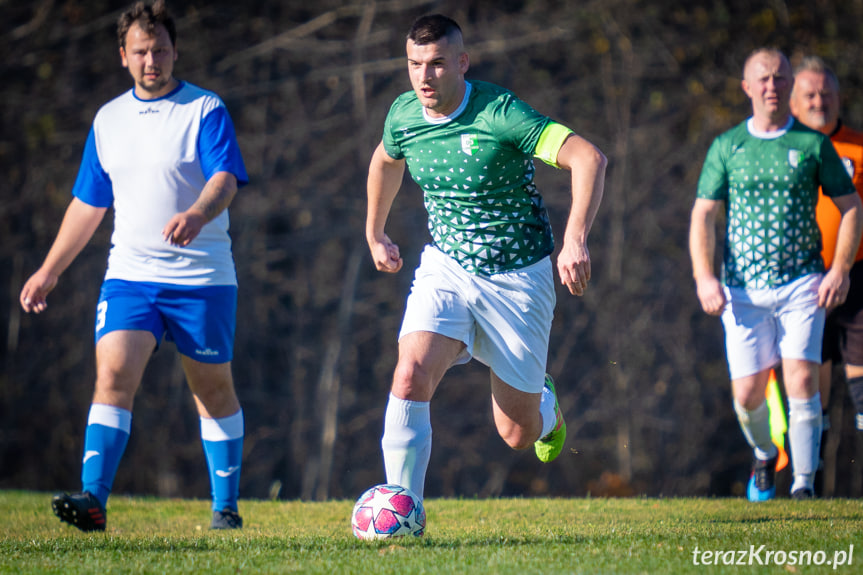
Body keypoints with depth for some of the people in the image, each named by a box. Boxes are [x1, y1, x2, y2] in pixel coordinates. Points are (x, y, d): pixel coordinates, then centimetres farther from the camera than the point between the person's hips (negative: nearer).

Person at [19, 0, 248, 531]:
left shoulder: (206, 110, -3)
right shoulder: (109, 120, 12)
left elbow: (226, 179, -18)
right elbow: (88, 205, 20)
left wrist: (197, 214, -39)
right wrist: (50, 270, 19)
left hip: (202, 277, -3)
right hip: (130, 274, 3)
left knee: (213, 389, 8)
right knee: (113, 373, -15)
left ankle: (226, 506, 20)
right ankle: (93, 501, -24)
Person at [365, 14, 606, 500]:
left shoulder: (500, 113, -22)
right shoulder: (403, 114, -5)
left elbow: (589, 158, -28)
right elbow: (385, 160, 21)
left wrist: (576, 241, -39)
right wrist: (375, 234, 28)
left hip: (519, 275, -3)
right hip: (446, 268, 3)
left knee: (518, 435, 5)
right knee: (411, 378, -25)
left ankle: (544, 404, 44)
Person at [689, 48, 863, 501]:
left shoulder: (814, 145, 4)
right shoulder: (726, 147, 6)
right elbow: (703, 216, 6)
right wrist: (704, 276, -7)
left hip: (803, 284, -1)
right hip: (743, 288, 1)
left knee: (802, 381, -14)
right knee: (747, 393, 1)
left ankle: (804, 482, -6)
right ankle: (764, 454, 32)